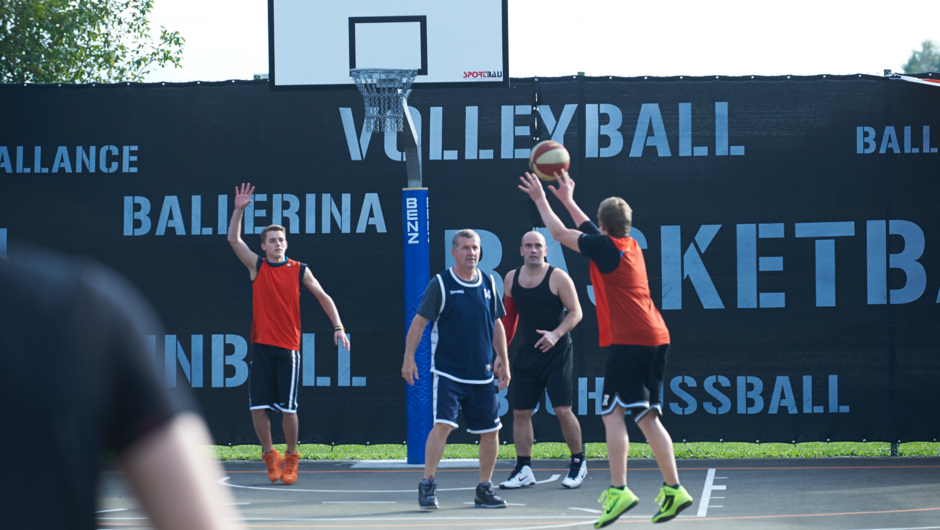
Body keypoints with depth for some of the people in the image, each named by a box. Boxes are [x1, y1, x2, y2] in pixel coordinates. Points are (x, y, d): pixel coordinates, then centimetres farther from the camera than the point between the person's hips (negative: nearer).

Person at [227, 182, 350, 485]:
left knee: (288, 408, -4)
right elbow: (233, 239, -1)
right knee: (257, 406, -3)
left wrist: (338, 327, -2)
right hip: (261, 346, 2)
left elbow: (323, 298, 8)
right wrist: (239, 210, -12)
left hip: (288, 348, -1)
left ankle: (291, 458, 12)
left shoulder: (299, 271, 4)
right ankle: (270, 456, 13)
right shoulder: (257, 266, 6)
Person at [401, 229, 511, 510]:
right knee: (442, 425, -17)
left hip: (482, 374, 5)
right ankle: (427, 486, -8)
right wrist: (409, 358, -10)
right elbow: (419, 321, -4)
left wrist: (503, 360, 15)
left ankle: (485, 488, 19)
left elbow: (496, 324, 18)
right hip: (448, 373, -5)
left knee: (490, 430, 5)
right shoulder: (441, 284, -5)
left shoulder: (488, 284, 9)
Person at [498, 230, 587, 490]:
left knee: (563, 410, -8)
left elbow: (576, 312, -7)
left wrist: (556, 334, -22)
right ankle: (523, 470, 9)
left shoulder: (558, 277, -7)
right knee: (520, 412, 2)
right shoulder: (512, 279, 8)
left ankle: (579, 463, 8)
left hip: (556, 352, -5)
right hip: (527, 354, 5)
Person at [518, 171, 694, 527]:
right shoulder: (631, 245, 18)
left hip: (630, 340, -8)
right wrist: (568, 201, 48)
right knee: (647, 416, 9)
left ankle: (618, 490, -17)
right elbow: (590, 231, 38)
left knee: (612, 412, -7)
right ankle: (673, 490, 4)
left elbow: (560, 233, 6)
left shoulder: (605, 247, -4)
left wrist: (541, 200, 19)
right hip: (656, 338, 8)